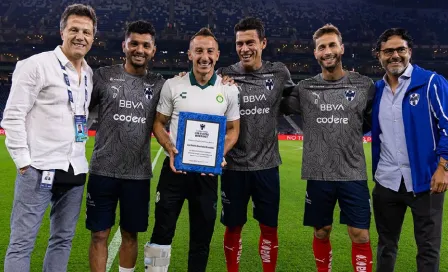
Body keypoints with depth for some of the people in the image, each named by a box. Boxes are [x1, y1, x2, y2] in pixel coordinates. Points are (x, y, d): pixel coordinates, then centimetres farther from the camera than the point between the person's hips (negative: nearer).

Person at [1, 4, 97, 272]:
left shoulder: (90, 74, 12)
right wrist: (23, 161, -12)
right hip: (40, 168, -6)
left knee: (63, 240, 14)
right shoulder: (36, 65, -7)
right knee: (22, 242, 2)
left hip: (75, 170, 6)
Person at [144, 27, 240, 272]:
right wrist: (170, 149, -13)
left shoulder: (229, 90, 1)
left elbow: (233, 129, 7)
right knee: (162, 232, 4)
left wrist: (219, 155, -10)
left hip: (207, 172, 1)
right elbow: (158, 123, 5)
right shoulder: (172, 85, -1)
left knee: (202, 236, 13)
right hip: (174, 169, -1)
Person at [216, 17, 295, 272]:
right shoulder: (225, 76, -5)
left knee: (270, 228, 13)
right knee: (233, 227, 12)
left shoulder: (280, 73, 0)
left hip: (267, 165, 1)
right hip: (234, 166, -1)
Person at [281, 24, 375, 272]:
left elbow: (376, 124, 12)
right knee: (321, 232, 14)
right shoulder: (304, 89, 1)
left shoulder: (365, 85, 1)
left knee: (360, 235, 3)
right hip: (318, 175, 1)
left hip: (353, 174, 0)